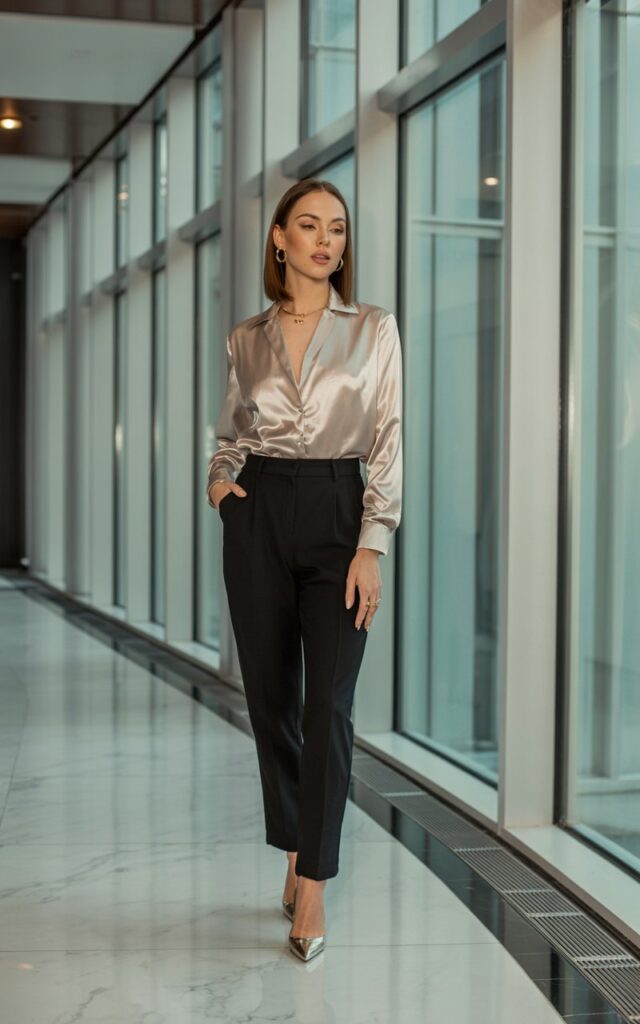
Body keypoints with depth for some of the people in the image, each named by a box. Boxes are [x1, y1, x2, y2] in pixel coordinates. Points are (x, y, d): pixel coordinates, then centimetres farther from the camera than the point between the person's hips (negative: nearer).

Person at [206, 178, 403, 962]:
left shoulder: (373, 329, 2)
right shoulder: (246, 339, 8)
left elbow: (388, 443, -3)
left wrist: (373, 546, -11)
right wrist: (218, 479, -1)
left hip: (338, 514, -2)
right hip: (259, 516, 3)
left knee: (329, 703, -8)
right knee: (271, 697, 6)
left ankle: (313, 885, -2)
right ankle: (297, 855, 23)